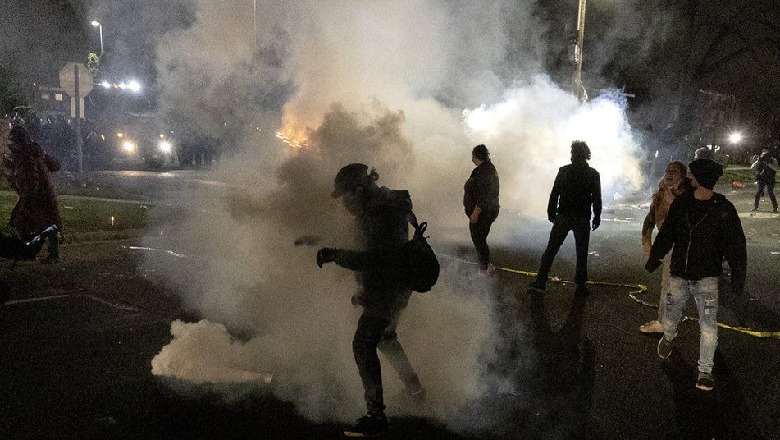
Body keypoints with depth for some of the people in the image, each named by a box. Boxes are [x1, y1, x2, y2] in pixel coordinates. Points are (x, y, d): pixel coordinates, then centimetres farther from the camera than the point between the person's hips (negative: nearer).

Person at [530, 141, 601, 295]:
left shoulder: (563, 171, -4)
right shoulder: (593, 174, -3)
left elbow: (554, 194, -2)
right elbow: (597, 199, 0)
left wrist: (551, 213, 8)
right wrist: (597, 217, 10)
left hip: (563, 218, 0)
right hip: (582, 219, 0)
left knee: (551, 250, 8)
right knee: (581, 253, 9)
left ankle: (541, 281, 10)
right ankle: (580, 285, 13)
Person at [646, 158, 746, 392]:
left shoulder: (723, 209, -10)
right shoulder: (681, 202, 1)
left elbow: (735, 244, -8)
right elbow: (666, 233, 12)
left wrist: (738, 274, -13)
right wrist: (654, 257, 17)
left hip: (706, 276, -3)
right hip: (679, 275, 3)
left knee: (708, 324, -11)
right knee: (670, 317, 12)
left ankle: (705, 370, 3)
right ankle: (668, 338, 46)